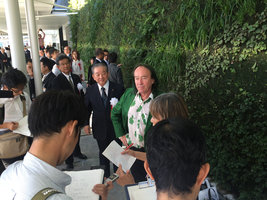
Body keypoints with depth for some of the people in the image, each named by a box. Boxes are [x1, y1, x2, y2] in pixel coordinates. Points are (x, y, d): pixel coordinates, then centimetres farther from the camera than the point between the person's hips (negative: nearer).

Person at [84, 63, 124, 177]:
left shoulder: (118, 89, -9)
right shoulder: (90, 91, -2)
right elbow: (87, 109, 5)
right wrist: (86, 124, -1)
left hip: (115, 127, -1)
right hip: (100, 128, 1)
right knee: (103, 153, 17)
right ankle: (105, 176, 35)